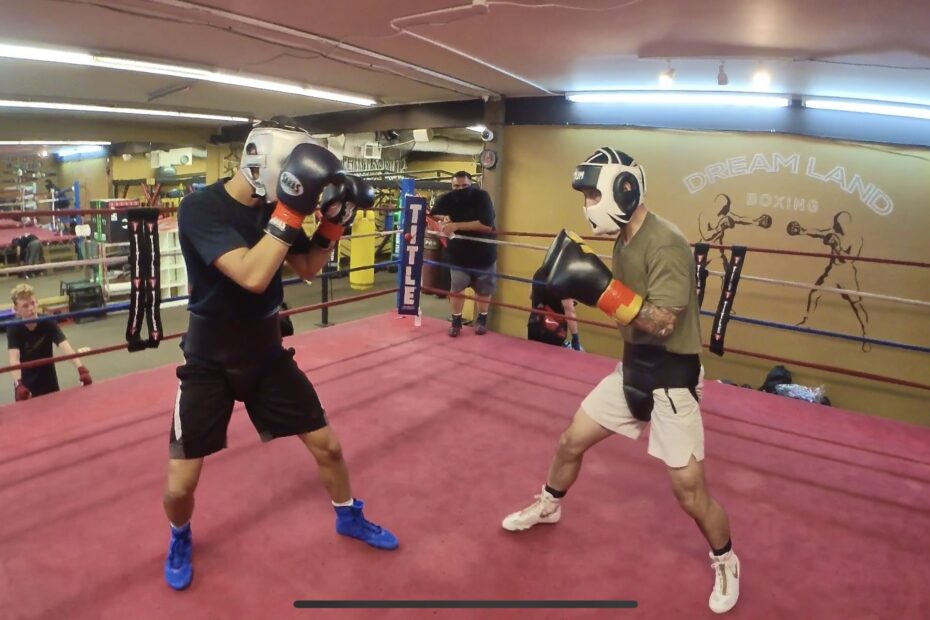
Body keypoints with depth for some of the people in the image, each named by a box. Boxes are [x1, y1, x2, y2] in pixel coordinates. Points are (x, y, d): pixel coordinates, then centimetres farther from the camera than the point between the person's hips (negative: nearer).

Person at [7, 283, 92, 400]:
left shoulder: (49, 323, -17)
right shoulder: (14, 329, -20)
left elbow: (65, 346, -30)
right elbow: (14, 358, -33)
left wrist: (81, 369, -46)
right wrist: (18, 384, -49)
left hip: (49, 382, 1)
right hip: (26, 383, -1)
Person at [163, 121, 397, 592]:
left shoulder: (273, 205, -3)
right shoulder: (200, 208, -21)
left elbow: (308, 269, 8)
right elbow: (253, 277, -35)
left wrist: (333, 219, -7)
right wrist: (292, 211, -33)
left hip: (266, 351, 5)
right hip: (210, 360, -4)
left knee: (328, 445, 10)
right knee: (180, 484, 0)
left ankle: (349, 518, 38)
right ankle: (180, 539, 36)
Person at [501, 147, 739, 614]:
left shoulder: (665, 244, -23)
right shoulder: (624, 239, 4)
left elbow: (661, 322, -29)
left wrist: (602, 287, -35)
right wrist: (579, 277, -5)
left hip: (671, 378, -8)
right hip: (631, 369, 8)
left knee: (689, 490, 0)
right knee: (571, 442, 16)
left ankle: (725, 563, 30)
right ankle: (548, 507, 44)